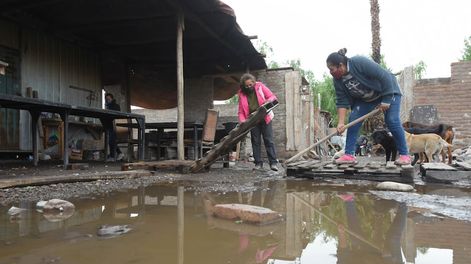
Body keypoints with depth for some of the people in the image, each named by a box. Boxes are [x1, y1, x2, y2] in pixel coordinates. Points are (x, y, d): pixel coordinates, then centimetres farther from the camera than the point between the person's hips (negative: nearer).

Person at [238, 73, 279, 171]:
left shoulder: (260, 86, -3)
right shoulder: (242, 93, 1)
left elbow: (273, 97, -2)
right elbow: (241, 111, 2)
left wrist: (268, 101, -24)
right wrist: (242, 121, -16)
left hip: (264, 118, -2)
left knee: (269, 140, -4)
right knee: (255, 142, 4)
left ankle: (273, 163, -3)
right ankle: (258, 163, 11)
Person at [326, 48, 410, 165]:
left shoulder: (360, 62, -33)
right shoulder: (337, 80, -14)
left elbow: (384, 76, -30)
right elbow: (342, 101, -14)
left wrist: (386, 100, -28)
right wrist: (341, 122, -23)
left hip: (389, 91, -6)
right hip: (364, 99, 6)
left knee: (392, 121, -15)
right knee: (353, 119, -9)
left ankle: (404, 155, -4)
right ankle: (349, 154, -7)